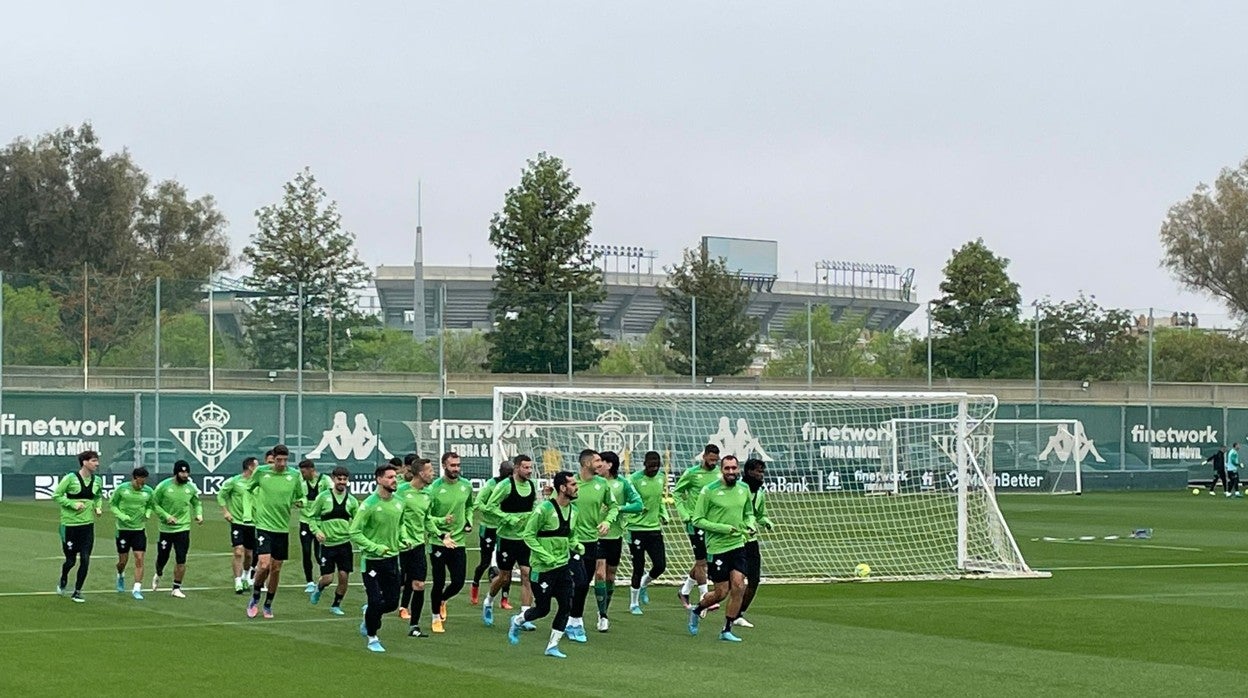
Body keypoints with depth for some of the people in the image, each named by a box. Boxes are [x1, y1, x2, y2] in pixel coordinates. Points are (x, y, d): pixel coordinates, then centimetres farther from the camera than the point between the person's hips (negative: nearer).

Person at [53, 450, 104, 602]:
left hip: (88, 524, 4)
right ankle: (63, 580, 38)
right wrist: (73, 504, -18)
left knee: (85, 560, -3)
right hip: (70, 525, -4)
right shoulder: (71, 478, -11)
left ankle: (77, 592, 11)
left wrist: (98, 507, 3)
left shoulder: (97, 480, 4)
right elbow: (56, 495, -7)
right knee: (70, 561, 5)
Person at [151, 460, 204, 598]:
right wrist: (166, 516, -16)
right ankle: (158, 575, 44)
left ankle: (177, 588, 7)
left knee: (181, 560, -5)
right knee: (162, 559, 10)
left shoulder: (191, 487, 0)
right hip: (165, 528, -1)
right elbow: (154, 504, -4)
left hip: (183, 528, 1)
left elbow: (197, 503, 17)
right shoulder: (164, 486, -10)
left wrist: (199, 515, -2)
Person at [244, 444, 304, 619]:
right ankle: (255, 598, 7)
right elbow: (248, 489, 14)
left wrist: (299, 502, -8)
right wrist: (253, 508, 5)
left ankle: (268, 605, 25)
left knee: (276, 569, 8)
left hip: (282, 528, 3)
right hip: (263, 526, -3)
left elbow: (299, 497, 14)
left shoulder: (294, 476, 0)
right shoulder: (261, 472, -4)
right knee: (264, 565, -16)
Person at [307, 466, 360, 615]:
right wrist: (316, 531, -13)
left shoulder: (352, 501, 5)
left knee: (343, 576, -3)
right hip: (327, 543, -2)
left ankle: (336, 605, 17)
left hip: (345, 543, 2)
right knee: (327, 578, -3)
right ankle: (318, 589, 32)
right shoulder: (323, 497, -3)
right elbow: (311, 516, 3)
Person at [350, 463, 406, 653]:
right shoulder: (369, 504, -16)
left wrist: (402, 539, 4)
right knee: (376, 601, -5)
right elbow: (354, 533, -15)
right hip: (372, 560, -6)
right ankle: (372, 638, 16)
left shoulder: (399, 503, 4)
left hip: (392, 558, 6)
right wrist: (376, 548, -21)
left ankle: (368, 620, 36)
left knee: (392, 602, 7)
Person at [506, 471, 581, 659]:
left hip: (563, 566, 7)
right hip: (543, 567, -6)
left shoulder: (573, 510, 7)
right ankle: (517, 622, 32)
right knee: (542, 609, 2)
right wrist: (545, 556, -20)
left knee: (566, 606, -2)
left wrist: (576, 546, -2)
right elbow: (528, 535, -13)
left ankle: (552, 646, 9)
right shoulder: (545, 509, -17)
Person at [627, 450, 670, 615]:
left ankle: (643, 585, 31)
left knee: (660, 565, 0)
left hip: (655, 528, 5)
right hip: (637, 529, -5)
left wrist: (664, 514, 7)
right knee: (639, 568, -1)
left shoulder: (661, 478, 6)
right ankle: (634, 604, 16)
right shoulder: (635, 479, -13)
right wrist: (627, 528, -14)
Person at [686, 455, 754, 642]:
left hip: (738, 545, 4)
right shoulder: (709, 491, -10)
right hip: (717, 547, -4)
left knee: (738, 586, -8)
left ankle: (727, 630, 4)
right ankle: (696, 609, 31)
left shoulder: (744, 490, 6)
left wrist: (750, 525, 0)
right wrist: (723, 528, -18)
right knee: (721, 592, 0)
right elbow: (697, 520, -10)